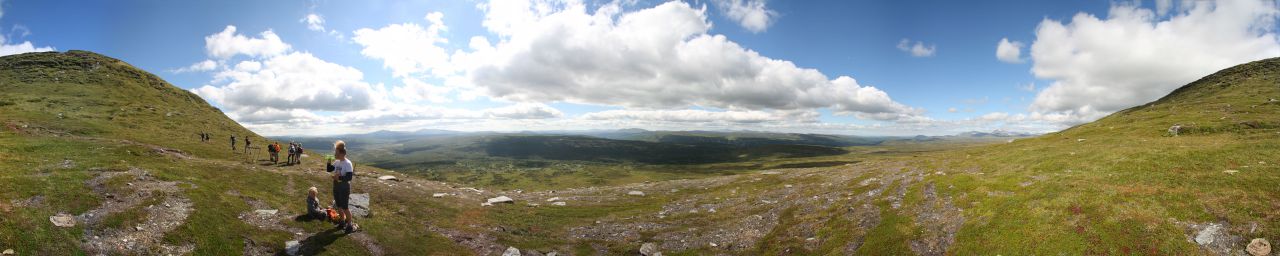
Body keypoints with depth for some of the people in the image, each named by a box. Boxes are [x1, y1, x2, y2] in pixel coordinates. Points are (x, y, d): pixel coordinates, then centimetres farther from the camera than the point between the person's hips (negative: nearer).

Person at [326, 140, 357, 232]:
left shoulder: (348, 163, -19)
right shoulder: (337, 162, 5)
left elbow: (349, 177, -24)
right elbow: (328, 170, 15)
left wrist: (339, 177, -31)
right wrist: (328, 162, -1)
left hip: (344, 187, -8)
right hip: (336, 186, 8)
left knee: (345, 207, -3)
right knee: (339, 206, 17)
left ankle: (350, 225, 6)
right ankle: (342, 222, 32)